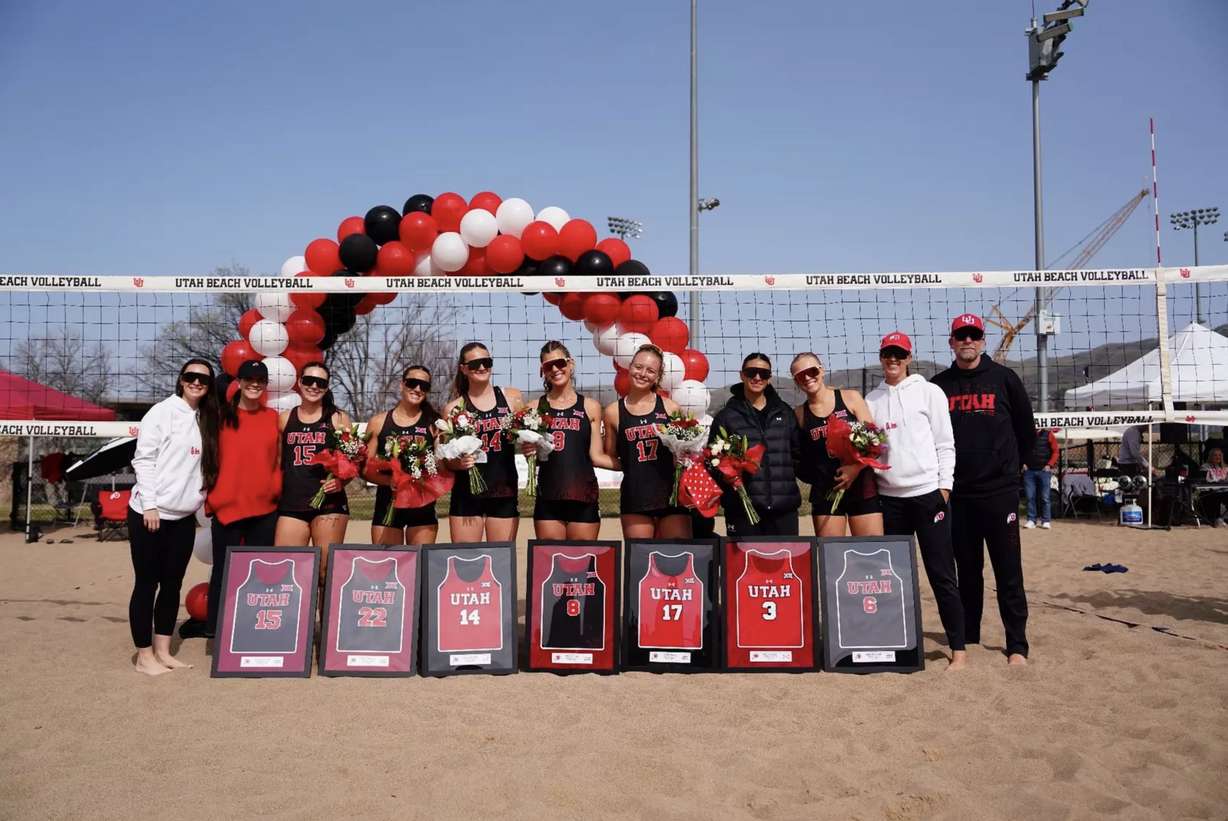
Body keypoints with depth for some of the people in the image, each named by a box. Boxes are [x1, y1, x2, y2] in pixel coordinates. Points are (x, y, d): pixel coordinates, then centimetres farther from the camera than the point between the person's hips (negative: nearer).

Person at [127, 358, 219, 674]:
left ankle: (162, 652, 20)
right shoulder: (162, 412, -6)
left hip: (183, 517, 6)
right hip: (150, 513, -6)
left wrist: (200, 499, 6)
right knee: (147, 584, 2)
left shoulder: (206, 420, 12)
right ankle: (145, 656, 10)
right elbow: (143, 459, -10)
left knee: (173, 584, 10)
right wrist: (149, 505, -15)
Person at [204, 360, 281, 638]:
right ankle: (215, 632, 15)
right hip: (227, 506, -2)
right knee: (223, 571, 5)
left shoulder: (274, 417, 8)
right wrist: (211, 495, -3)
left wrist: (276, 490, 5)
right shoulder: (222, 415, 1)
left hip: (265, 508, 2)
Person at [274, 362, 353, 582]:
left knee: (327, 573, -1)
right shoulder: (284, 419, 12)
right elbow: (277, 462, 20)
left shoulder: (338, 418, 5)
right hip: (290, 504, 2)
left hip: (329, 503, -2)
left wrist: (341, 481, -14)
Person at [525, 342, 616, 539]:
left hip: (583, 496, 0)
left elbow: (596, 456, 5)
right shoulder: (536, 408, 7)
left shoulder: (590, 407, 7)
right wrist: (529, 452, -10)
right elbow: (533, 458, 11)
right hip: (548, 498, 0)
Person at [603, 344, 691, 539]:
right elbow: (610, 458, 11)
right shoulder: (613, 412, 4)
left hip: (671, 493, 0)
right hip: (635, 497, 0)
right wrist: (632, 465, -5)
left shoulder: (670, 408, 4)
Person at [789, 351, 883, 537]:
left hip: (862, 487, -1)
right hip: (825, 492, 1)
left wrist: (856, 467, -16)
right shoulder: (799, 414, 6)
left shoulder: (850, 398, 2)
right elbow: (799, 456, 12)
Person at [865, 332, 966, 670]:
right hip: (889, 496, 4)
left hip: (927, 493, -4)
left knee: (941, 574, -2)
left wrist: (944, 487, -7)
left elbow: (945, 443, -1)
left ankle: (958, 647, 5)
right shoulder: (871, 400, 12)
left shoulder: (929, 392, 2)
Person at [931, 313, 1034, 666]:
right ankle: (968, 640, 21)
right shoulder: (938, 385, 6)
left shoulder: (1004, 378, 2)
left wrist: (1010, 468, 11)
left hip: (999, 491, -2)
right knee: (967, 571, 11)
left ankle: (1017, 646, 8)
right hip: (957, 494, 2)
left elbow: (1026, 430, 8)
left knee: (1009, 571, 0)